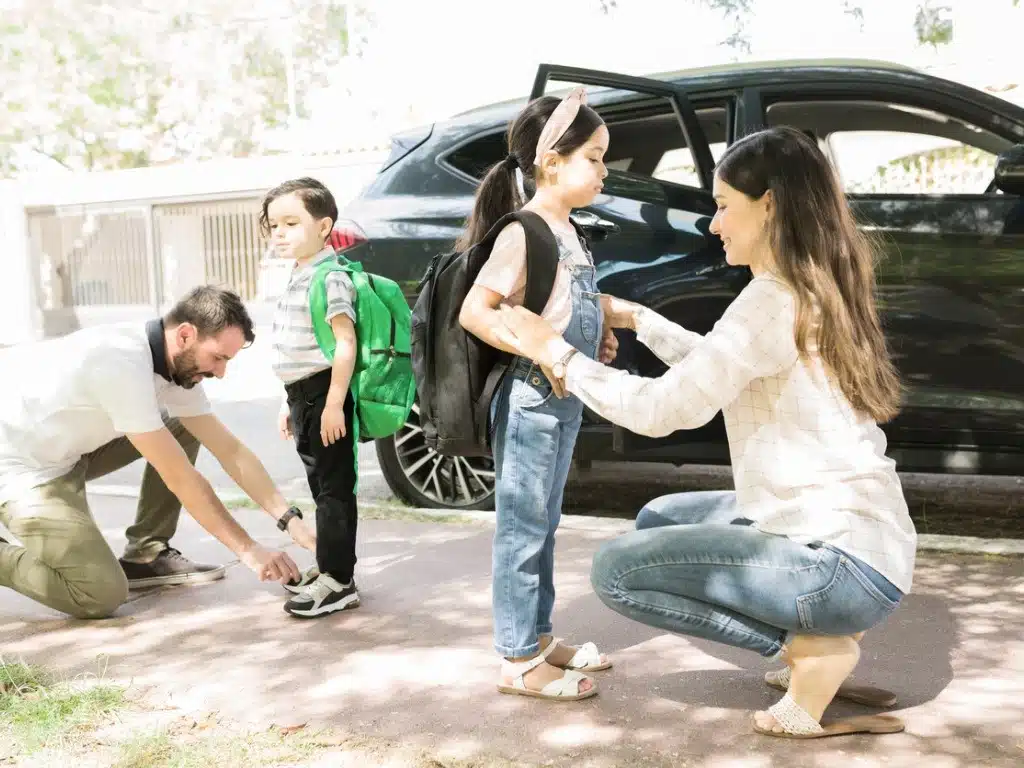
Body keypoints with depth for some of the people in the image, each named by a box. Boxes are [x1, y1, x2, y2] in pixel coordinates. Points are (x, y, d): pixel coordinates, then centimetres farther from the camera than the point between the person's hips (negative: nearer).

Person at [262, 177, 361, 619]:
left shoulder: (330, 279, -14)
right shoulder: (297, 278, 16)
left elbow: (345, 343, -21)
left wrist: (334, 404, -24)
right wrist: (291, 403, 22)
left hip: (325, 396, -10)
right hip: (303, 396, 10)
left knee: (334, 488, -5)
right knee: (322, 487, 16)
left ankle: (338, 581, 0)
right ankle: (330, 568, 27)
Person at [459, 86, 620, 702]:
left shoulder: (566, 230, 11)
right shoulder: (525, 232, -17)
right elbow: (474, 311, -24)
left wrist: (596, 337, 9)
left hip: (566, 400, 10)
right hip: (531, 401, -10)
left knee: (544, 524, 18)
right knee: (524, 528, -1)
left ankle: (540, 638, 31)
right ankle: (519, 662, 9)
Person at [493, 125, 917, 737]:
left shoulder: (774, 299, -18)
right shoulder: (817, 292, 11)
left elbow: (661, 409, -16)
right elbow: (716, 368, 25)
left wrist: (556, 352, -6)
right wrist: (638, 320, 23)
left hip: (845, 560, -10)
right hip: (849, 530, 10)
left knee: (618, 571, -7)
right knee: (661, 519, 23)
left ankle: (814, 646, -4)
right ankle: (818, 634, 13)